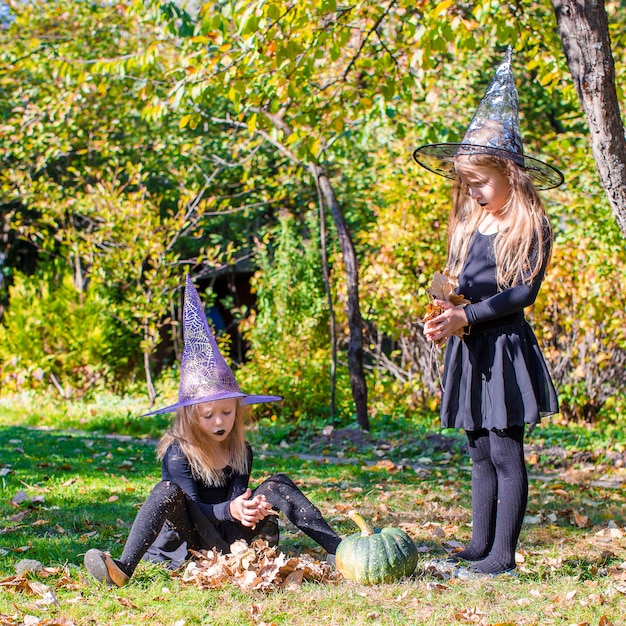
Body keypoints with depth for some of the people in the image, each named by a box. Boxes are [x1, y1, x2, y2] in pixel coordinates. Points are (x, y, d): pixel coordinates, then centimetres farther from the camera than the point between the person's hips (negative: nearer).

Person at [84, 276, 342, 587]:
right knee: (169, 490, -32)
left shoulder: (241, 451, 4)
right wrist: (231, 509, -37)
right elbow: (196, 509, -18)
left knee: (277, 485, -10)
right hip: (189, 544, -5)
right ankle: (124, 569, -49)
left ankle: (339, 549, -16)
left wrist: (249, 509, -29)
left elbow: (238, 498, -4)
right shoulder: (177, 453, -11)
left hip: (229, 538, 5)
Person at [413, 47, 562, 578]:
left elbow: (523, 292, -14)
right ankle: (480, 545, 19)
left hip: (506, 346, -7)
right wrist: (445, 314, -7)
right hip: (469, 352, 7)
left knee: (506, 452, -4)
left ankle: (503, 555, -1)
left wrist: (468, 316, -20)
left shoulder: (530, 226, -8)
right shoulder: (466, 225, 12)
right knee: (480, 453, 12)